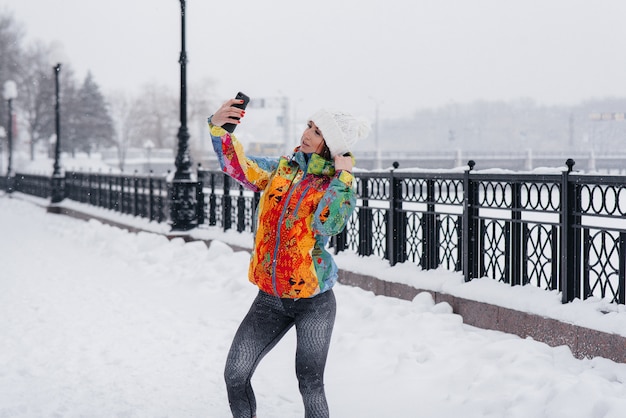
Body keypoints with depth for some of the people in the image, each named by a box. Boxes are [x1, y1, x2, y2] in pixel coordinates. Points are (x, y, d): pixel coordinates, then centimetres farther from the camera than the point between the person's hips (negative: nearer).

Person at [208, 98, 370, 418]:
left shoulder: (338, 187, -6)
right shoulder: (280, 170, 6)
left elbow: (328, 224, -25)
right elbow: (236, 165, -3)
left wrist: (342, 176, -22)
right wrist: (217, 127, -18)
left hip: (313, 300, -4)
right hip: (270, 298, 4)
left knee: (310, 385, -5)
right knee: (235, 375, 1)